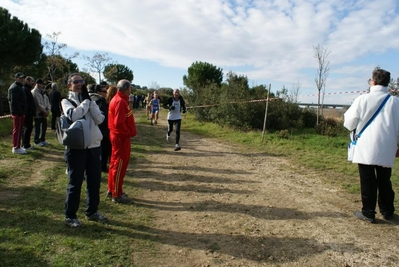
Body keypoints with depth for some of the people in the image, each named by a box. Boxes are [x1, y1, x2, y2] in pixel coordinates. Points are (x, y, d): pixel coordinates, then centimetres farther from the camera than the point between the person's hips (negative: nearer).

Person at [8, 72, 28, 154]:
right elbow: (14, 102, -22)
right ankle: (16, 148, -1)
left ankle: (16, 146, 24)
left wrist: (23, 111, 18)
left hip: (19, 112, 11)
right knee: (17, 130, -6)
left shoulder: (19, 87, 21)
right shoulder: (14, 88, -13)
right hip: (18, 113, -11)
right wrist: (21, 112, -22)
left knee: (18, 129, 15)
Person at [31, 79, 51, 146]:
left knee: (44, 126, 13)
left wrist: (48, 109, -2)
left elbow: (47, 100, 11)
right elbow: (38, 104, -18)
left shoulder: (43, 92, 14)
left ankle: (42, 140, 26)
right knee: (37, 127, 0)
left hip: (44, 113, 8)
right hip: (38, 113, -8)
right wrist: (45, 111, -13)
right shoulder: (34, 92, -13)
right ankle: (37, 141, 12)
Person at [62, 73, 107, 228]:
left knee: (94, 181, 12)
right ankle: (70, 216, 20)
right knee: (75, 182, 4)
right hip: (76, 147, -5)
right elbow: (74, 115, -23)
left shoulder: (89, 100, 13)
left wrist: (89, 101, -7)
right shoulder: (66, 101, 0)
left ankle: (92, 211, 29)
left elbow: (100, 119, -4)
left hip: (94, 146, 5)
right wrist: (86, 102, -11)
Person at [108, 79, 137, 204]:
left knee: (115, 163, 17)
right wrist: (129, 132, -14)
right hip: (121, 137, -10)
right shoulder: (120, 101, -19)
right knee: (120, 165, -2)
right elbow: (119, 123, -27)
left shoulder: (117, 99, 12)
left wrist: (128, 131, 10)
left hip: (117, 135, 10)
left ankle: (112, 190, 29)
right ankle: (117, 195, 8)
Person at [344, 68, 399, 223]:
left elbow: (349, 124, -5)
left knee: (368, 182, 6)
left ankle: (368, 213, 13)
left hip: (366, 148, -3)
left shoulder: (362, 99, -8)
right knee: (384, 181, 17)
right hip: (386, 150, 3)